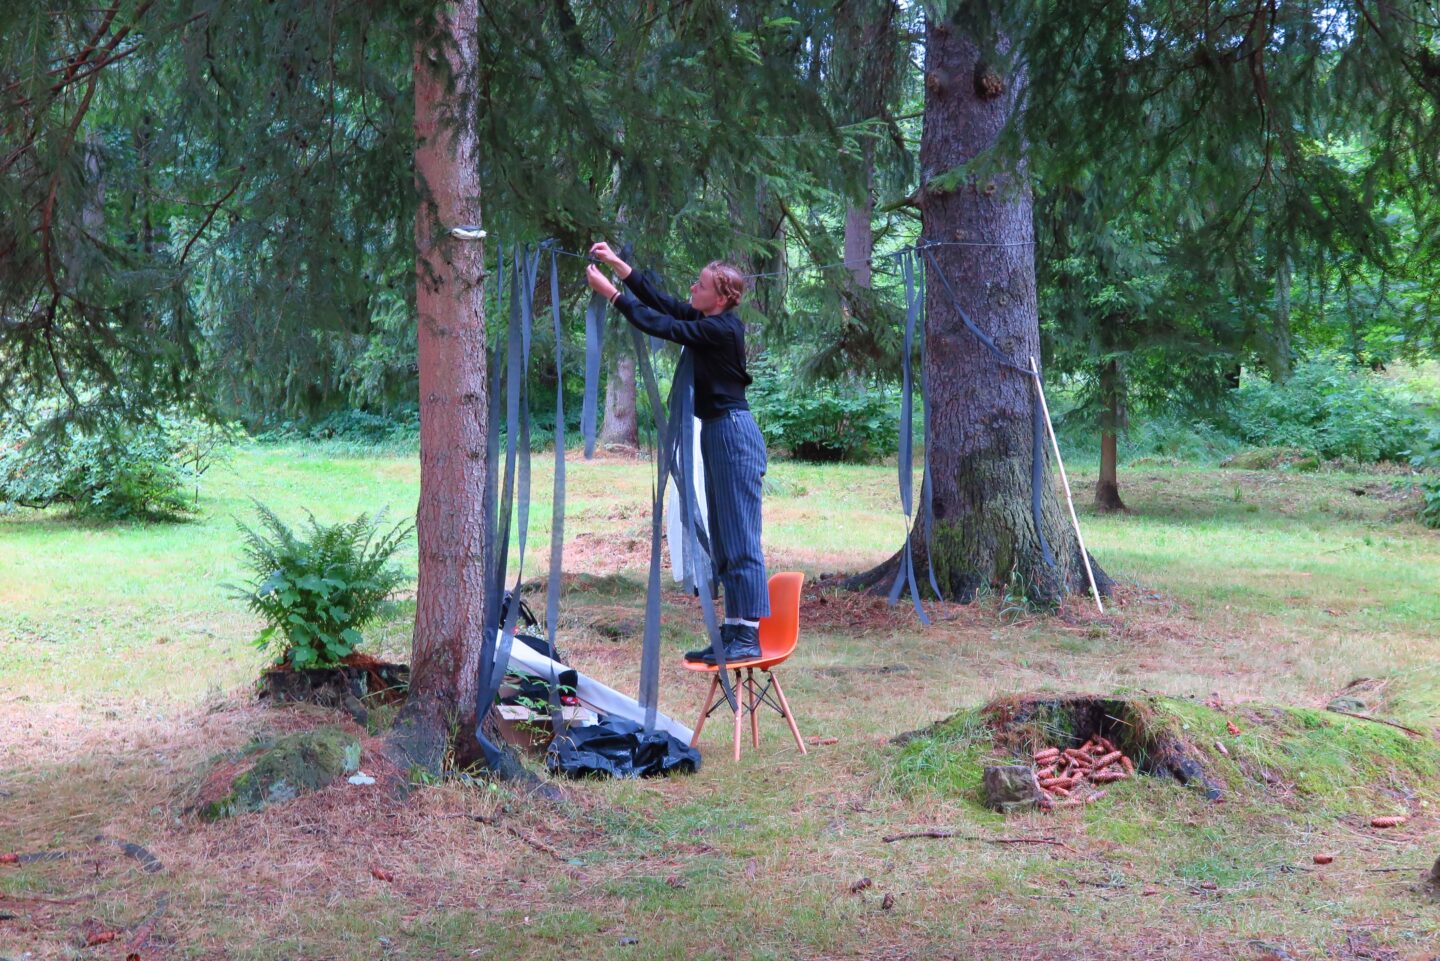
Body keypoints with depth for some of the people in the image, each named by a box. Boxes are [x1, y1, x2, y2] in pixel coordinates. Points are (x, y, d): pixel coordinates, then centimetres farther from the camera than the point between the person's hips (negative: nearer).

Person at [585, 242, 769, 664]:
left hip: (733, 432, -10)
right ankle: (734, 630, 15)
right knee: (723, 541, 11)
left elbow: (663, 325, -19)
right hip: (715, 431, 10)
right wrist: (615, 262, 12)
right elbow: (660, 300, 16)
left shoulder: (722, 329, -16)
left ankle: (749, 637, -9)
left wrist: (611, 293, -13)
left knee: (741, 540, -10)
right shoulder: (708, 321, 10)